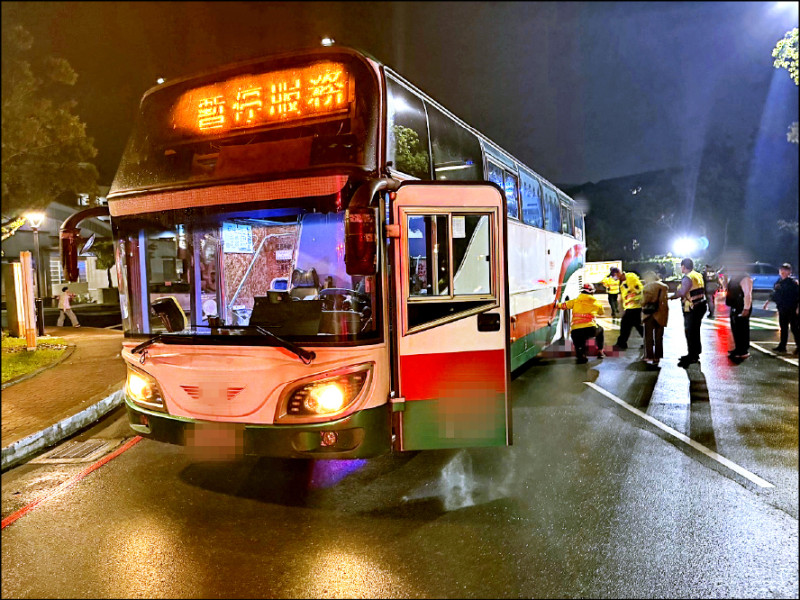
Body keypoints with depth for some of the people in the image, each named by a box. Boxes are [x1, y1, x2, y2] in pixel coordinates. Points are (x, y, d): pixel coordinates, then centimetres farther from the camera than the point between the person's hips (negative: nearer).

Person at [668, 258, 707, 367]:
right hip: (700, 306, 10)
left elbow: (682, 293, -29)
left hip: (692, 309, -10)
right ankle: (694, 354, 28)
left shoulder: (688, 278, -18)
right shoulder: (698, 275, 13)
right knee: (695, 331, 18)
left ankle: (692, 357, -1)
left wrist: (671, 297, -14)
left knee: (690, 332, -4)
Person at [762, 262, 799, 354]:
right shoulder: (778, 282, 12)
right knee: (783, 328, 11)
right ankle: (782, 346, 17)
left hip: (792, 309, -7)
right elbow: (774, 294, 23)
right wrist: (767, 301, 21)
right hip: (782, 309, 7)